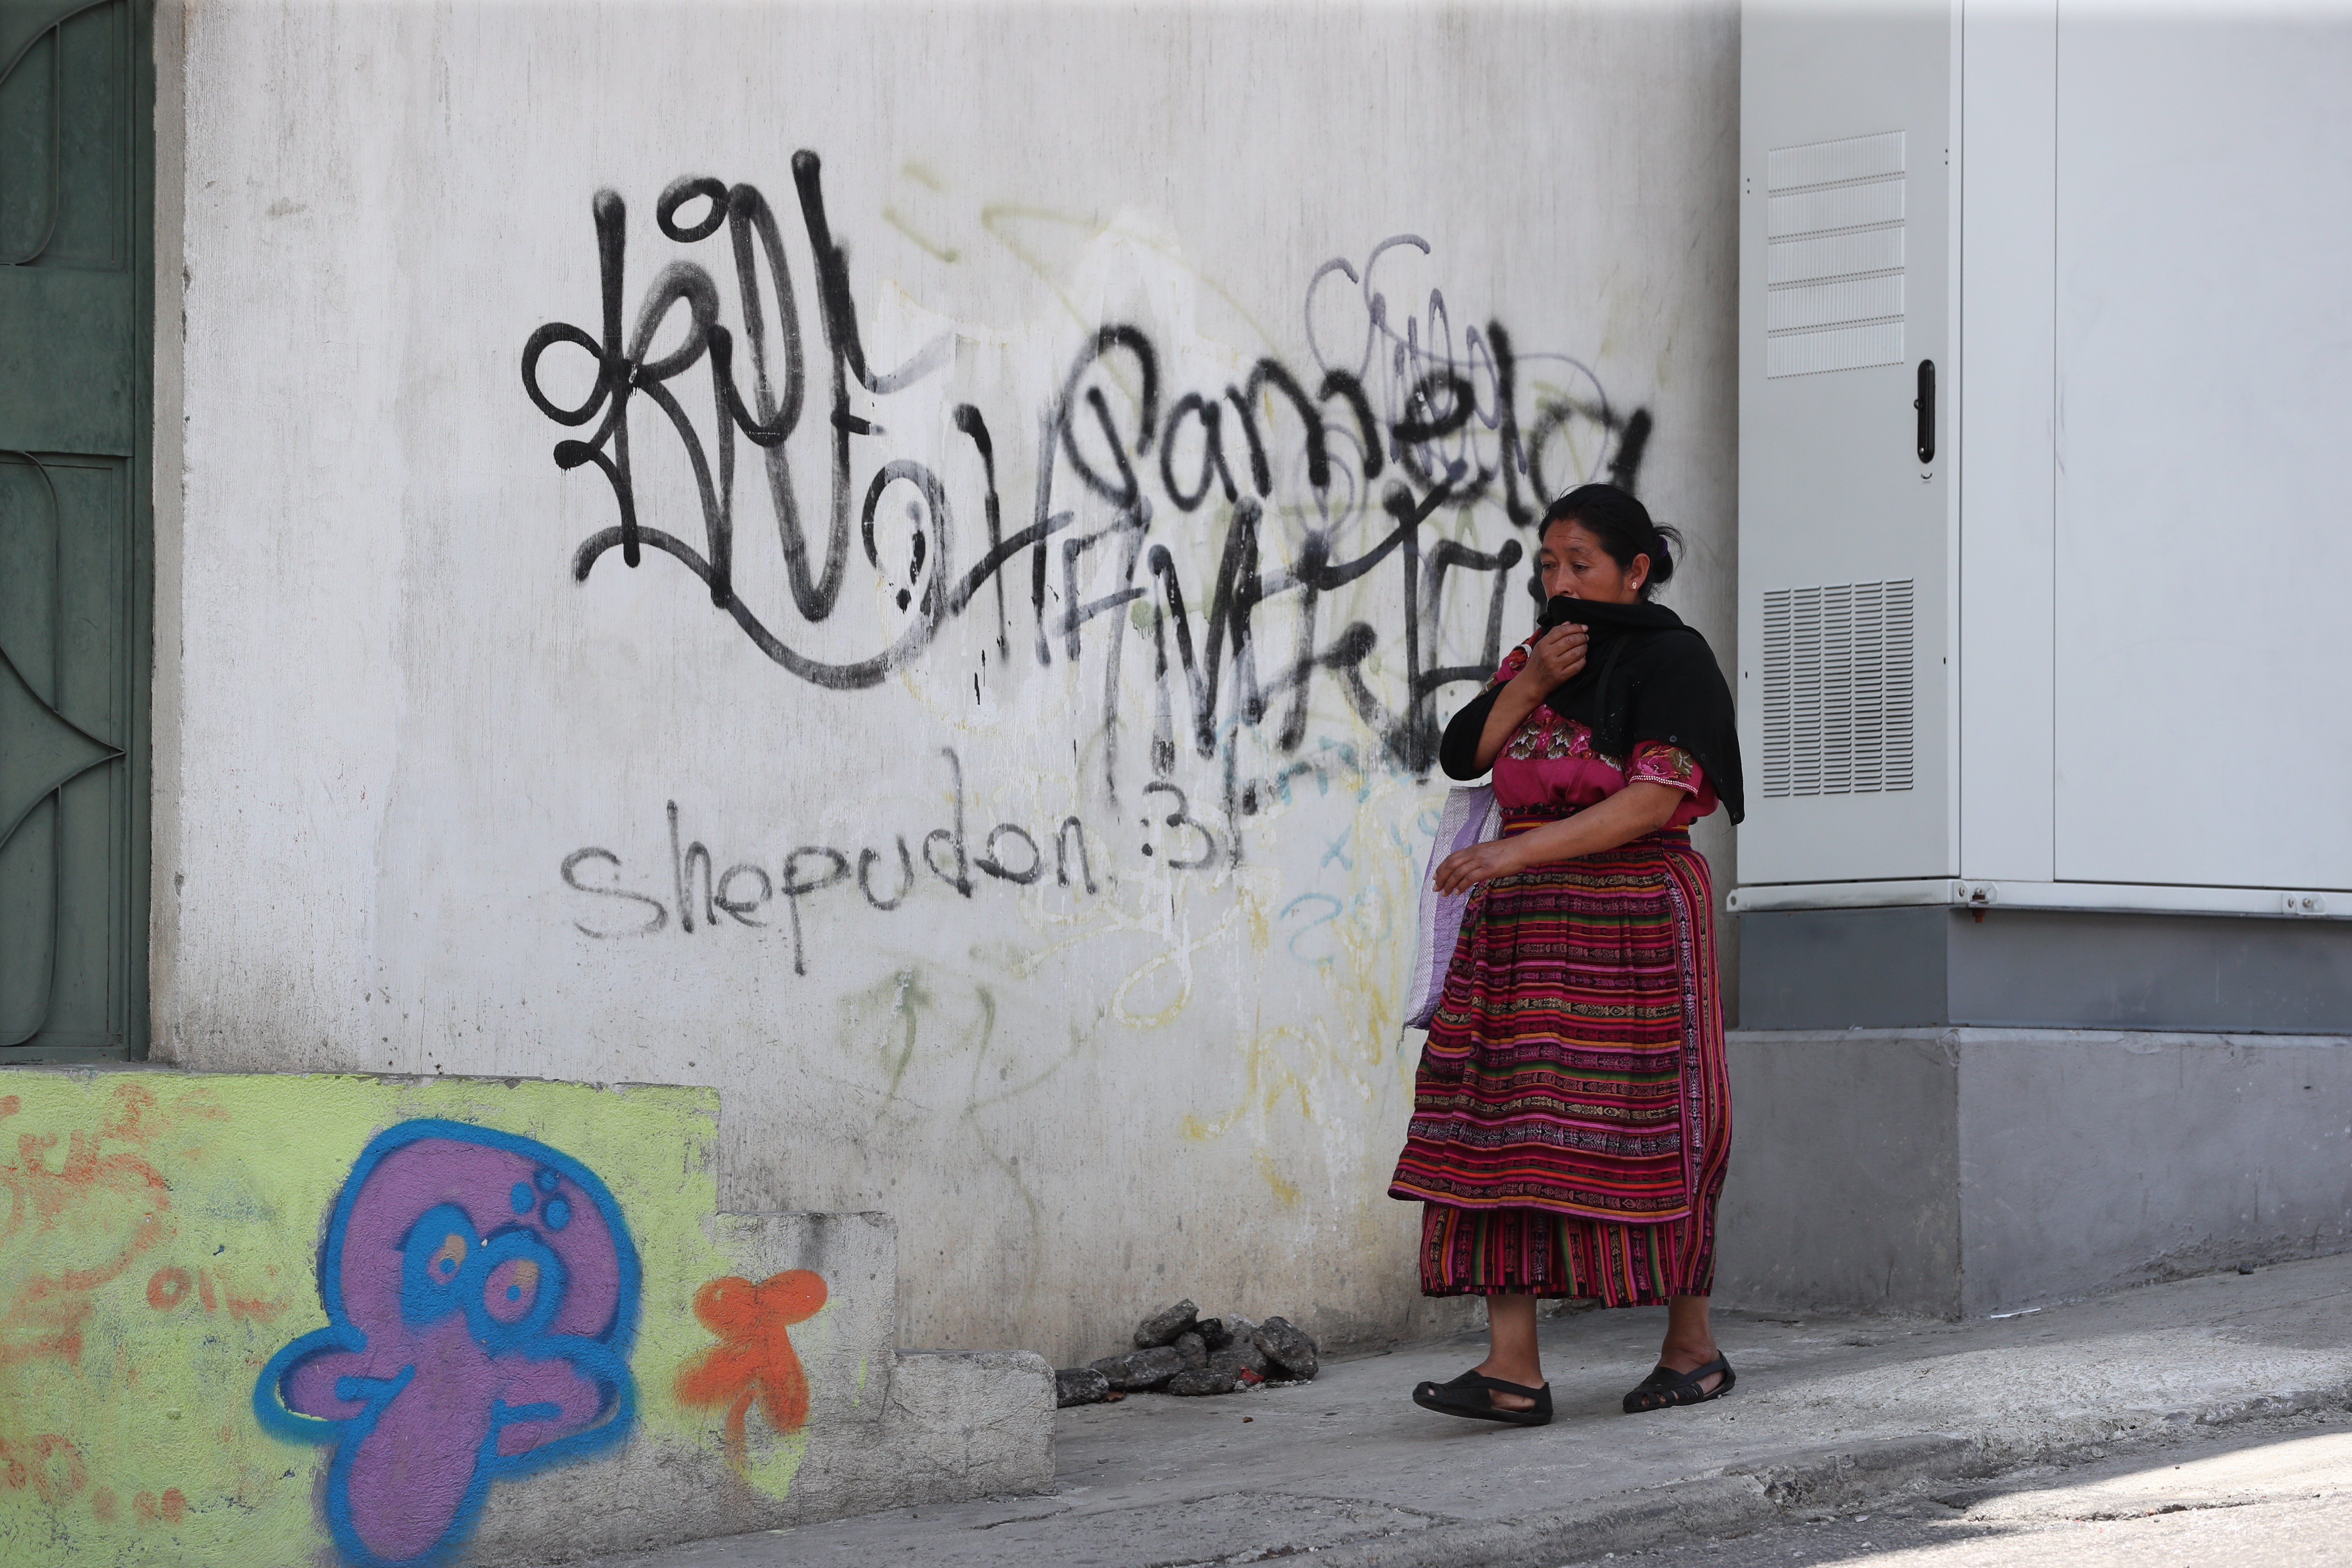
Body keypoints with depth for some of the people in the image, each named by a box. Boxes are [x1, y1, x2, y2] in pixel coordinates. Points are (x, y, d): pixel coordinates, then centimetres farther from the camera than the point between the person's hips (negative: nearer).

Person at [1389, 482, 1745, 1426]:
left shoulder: (1671, 659, -4)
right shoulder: (1542, 655, 18)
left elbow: (1655, 797, -17)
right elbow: (1461, 755, 10)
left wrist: (1517, 852, -23)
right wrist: (1529, 685, -6)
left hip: (1631, 915, -6)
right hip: (1524, 925, 6)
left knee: (1647, 1130, -3)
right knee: (1505, 1129, -5)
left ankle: (1693, 1347, 13)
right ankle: (1512, 1370, -9)